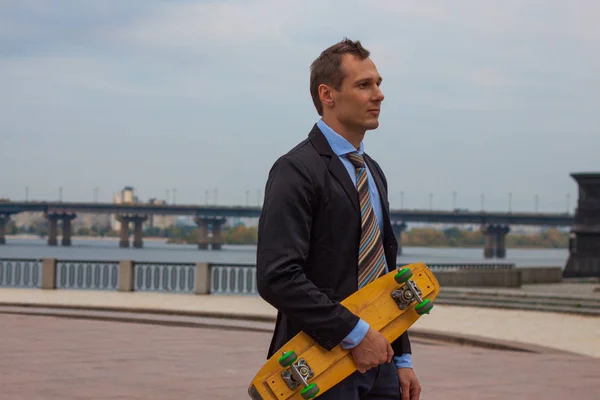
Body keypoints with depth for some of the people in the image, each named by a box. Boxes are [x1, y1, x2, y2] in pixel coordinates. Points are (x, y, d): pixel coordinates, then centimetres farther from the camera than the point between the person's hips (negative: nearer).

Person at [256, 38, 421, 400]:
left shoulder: (373, 172, 15)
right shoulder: (297, 170, -12)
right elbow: (278, 277, -22)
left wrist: (402, 357, 14)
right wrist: (354, 333, -19)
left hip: (377, 358, 7)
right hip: (321, 368, -7)